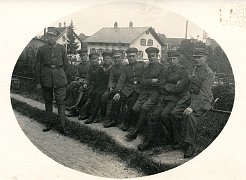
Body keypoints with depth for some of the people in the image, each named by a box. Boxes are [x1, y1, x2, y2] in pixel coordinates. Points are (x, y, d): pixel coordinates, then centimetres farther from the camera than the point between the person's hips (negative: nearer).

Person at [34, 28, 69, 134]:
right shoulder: (42, 50, 2)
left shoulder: (61, 49, 2)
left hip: (59, 79, -1)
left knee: (60, 101, -5)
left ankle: (63, 125, -4)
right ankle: (49, 123, 20)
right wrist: (38, 82, 2)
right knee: (48, 101, 9)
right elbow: (37, 66, 4)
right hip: (46, 79, 1)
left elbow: (66, 64, 13)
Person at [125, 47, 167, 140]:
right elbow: (142, 82, 8)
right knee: (135, 108, -17)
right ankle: (144, 125, 5)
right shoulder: (146, 67, 19)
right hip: (145, 92, 5)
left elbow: (161, 83, -7)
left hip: (155, 93, -5)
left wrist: (148, 82, -5)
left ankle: (135, 131, -18)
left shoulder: (162, 68, 1)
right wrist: (152, 81, -7)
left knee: (144, 108, -26)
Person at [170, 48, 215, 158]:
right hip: (190, 97, 8)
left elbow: (204, 94, -24)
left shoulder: (209, 74, -14)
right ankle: (180, 141, 2)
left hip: (202, 101, -8)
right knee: (175, 113, -9)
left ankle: (190, 146, -20)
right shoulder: (196, 69, 13)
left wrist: (192, 107, -32)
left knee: (191, 116, -32)